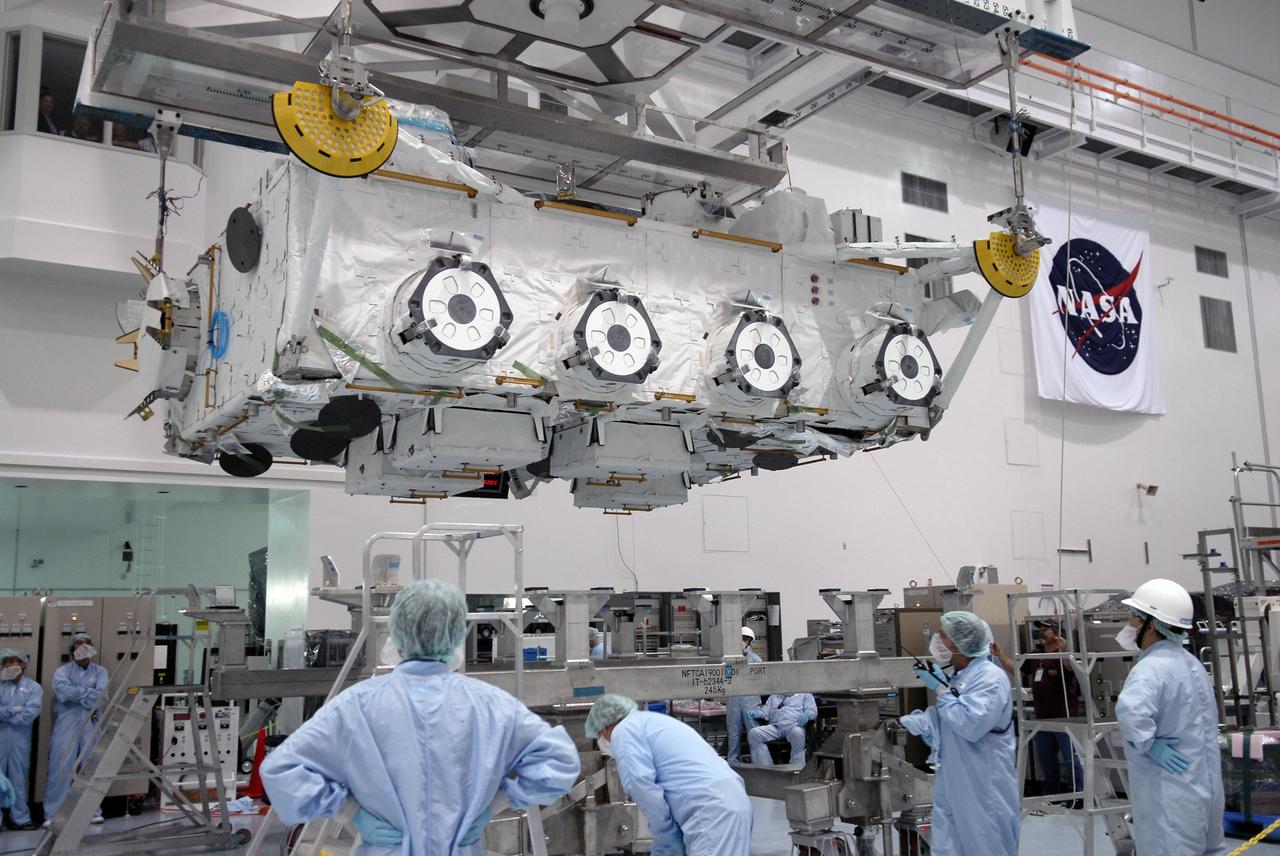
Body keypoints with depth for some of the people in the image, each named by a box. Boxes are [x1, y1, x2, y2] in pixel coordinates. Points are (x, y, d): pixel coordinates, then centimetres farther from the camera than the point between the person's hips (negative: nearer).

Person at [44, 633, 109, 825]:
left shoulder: (99, 671, 13)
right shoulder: (62, 671, 9)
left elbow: (101, 698, -2)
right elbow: (64, 692, -11)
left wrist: (76, 694, -8)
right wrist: (89, 692, -5)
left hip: (91, 725, 2)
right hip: (66, 725, -1)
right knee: (60, 769, -5)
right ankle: (52, 815, 0)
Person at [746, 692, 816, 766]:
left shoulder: (805, 695, 24)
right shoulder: (773, 697, 33)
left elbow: (812, 711, 10)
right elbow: (765, 712, 21)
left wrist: (806, 716, -14)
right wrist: (755, 713, -3)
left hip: (794, 726, -3)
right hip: (774, 726, 3)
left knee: (797, 733, -40)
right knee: (753, 733, -26)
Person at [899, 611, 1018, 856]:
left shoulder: (991, 677, -15)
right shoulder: (958, 678, 15)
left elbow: (971, 725, -27)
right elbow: (938, 722, 15)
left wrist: (941, 689, -20)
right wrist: (899, 722, 4)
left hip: (985, 789, -9)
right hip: (954, 786, 9)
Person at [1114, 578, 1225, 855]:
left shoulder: (1151, 668, -22)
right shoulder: (1191, 663, 11)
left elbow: (1130, 708, -43)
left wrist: (1148, 744, -27)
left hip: (1169, 793, -9)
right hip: (1201, 785, 9)